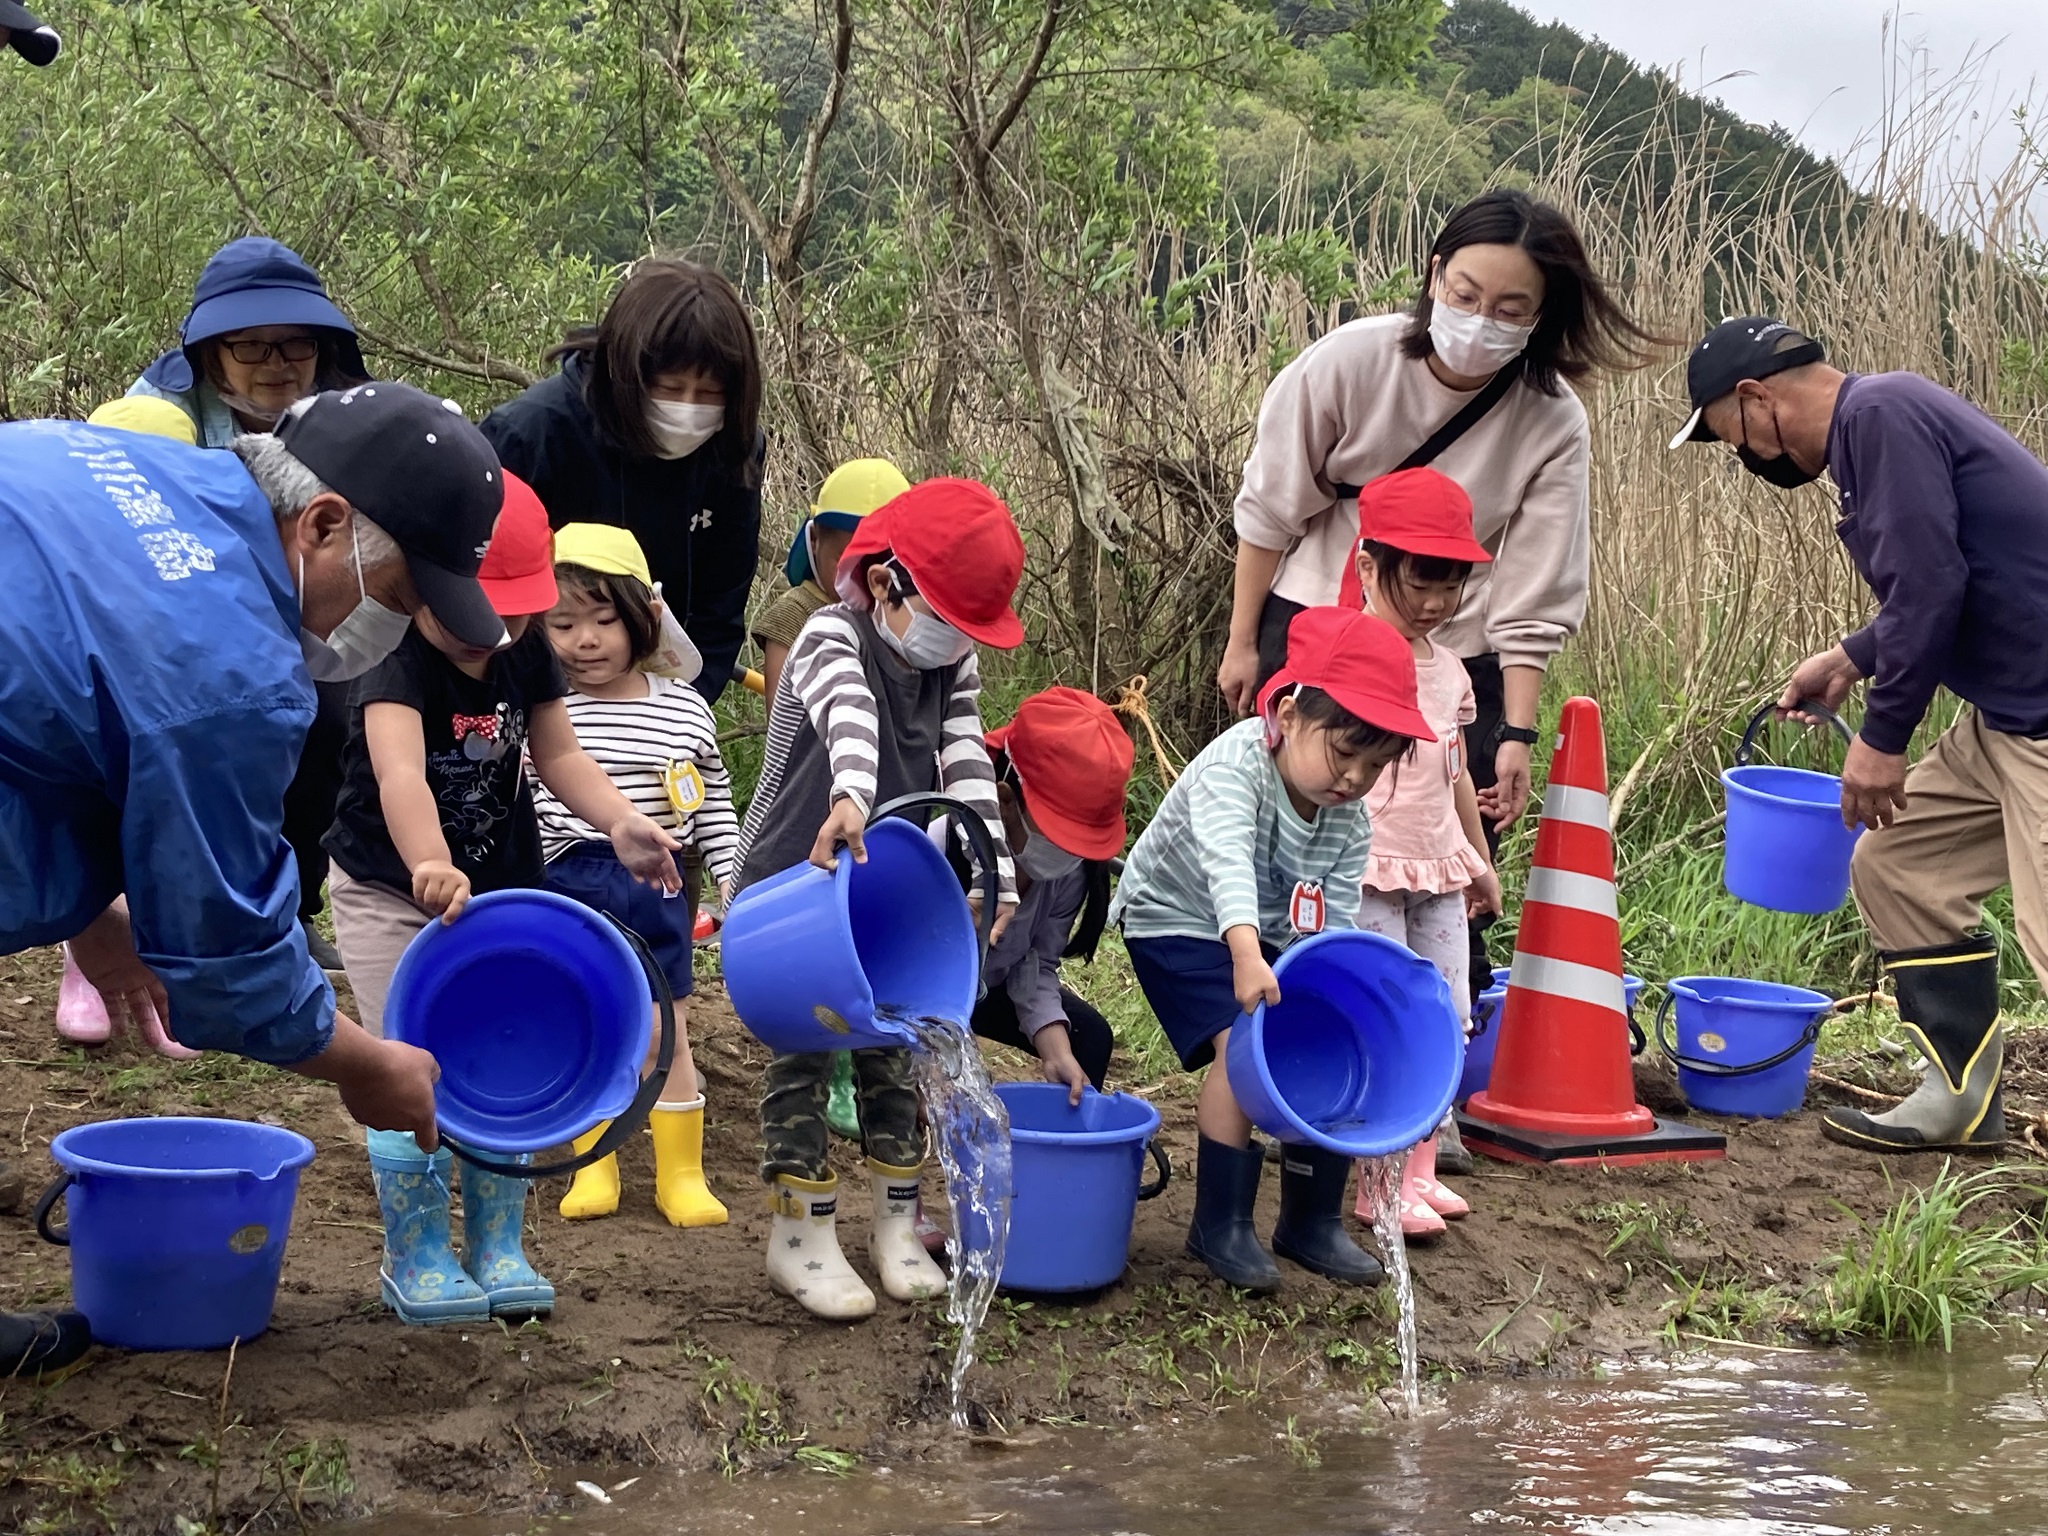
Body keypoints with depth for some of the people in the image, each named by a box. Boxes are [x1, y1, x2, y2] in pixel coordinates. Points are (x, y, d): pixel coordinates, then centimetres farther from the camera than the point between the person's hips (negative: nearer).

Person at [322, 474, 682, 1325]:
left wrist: (620, 820, -17)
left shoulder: (526, 654, -3)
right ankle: (414, 1260, 9)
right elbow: (399, 774, -41)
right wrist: (430, 867, -59)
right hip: (391, 894, -6)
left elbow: (558, 754, 2)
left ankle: (498, 1251, 20)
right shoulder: (397, 664, -24)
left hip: (499, 892, 6)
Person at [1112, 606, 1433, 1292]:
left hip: (1272, 937, 7)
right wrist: (1245, 953, -68)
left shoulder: (1350, 822, -12)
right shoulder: (1234, 767, -33)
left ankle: (1312, 1221, 13)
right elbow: (1227, 863, -51)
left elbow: (1335, 924, -13)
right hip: (1179, 922, -6)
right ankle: (1220, 1225, -13)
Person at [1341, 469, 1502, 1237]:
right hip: (1366, 870, -8)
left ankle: (1418, 1170, 18)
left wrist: (1479, 860, 27)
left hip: (1438, 871, 8)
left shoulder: (1447, 669, 13)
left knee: (1446, 1017, 9)